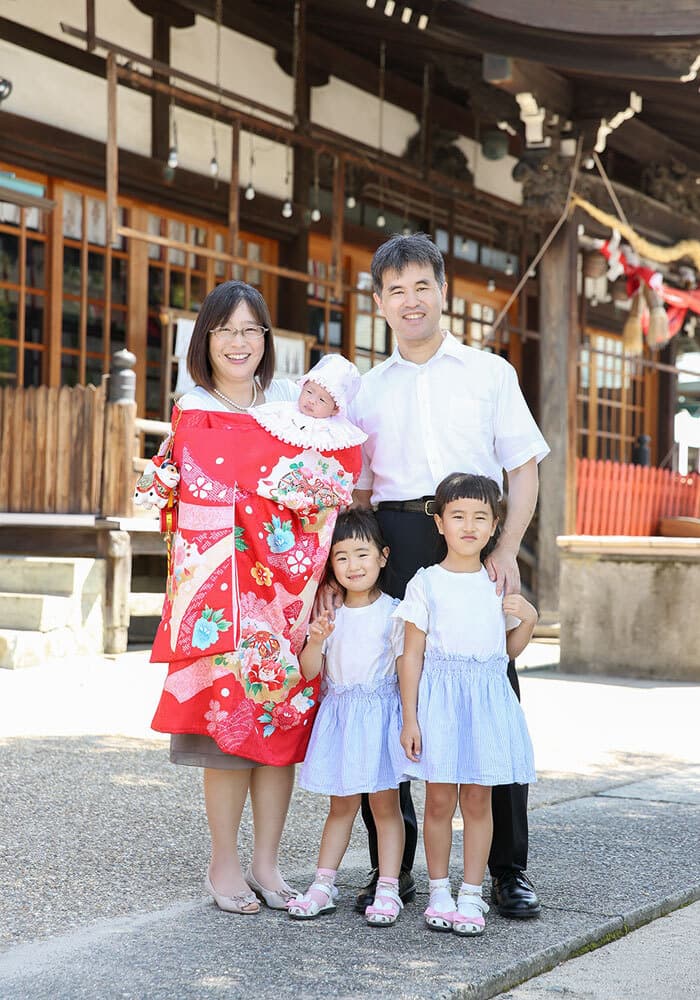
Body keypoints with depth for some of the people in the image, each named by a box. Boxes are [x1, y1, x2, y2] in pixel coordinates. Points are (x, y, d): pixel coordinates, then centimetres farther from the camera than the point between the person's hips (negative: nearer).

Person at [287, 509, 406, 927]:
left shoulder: (392, 612, -4)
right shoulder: (329, 614, 5)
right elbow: (310, 671, 2)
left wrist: (411, 719, -10)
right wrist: (317, 639, -17)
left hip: (380, 712, -3)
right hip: (338, 713, 3)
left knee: (384, 803, 1)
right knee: (341, 805, 12)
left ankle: (388, 889, 5)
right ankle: (324, 884, 17)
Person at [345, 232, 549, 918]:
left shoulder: (489, 373, 12)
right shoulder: (368, 391, 17)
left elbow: (524, 470, 7)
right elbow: (358, 492, 16)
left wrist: (506, 551, -7)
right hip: (395, 545, 2)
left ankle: (508, 870, 7)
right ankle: (392, 867, 11)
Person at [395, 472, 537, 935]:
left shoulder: (500, 585, 9)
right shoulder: (426, 584, -1)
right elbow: (412, 655, -2)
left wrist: (528, 619, -2)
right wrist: (409, 718, -6)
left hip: (488, 697, 2)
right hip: (439, 694, -2)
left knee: (478, 798, 4)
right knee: (439, 798, 1)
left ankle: (472, 894, 12)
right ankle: (439, 890, 16)